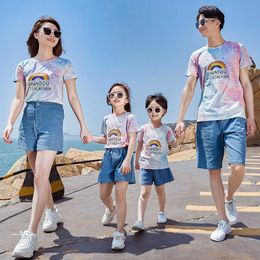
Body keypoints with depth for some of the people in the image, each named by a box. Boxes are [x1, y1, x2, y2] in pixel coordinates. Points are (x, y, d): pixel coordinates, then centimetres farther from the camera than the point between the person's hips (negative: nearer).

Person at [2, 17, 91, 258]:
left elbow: (73, 97, 8)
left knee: (41, 176, -13)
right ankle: (52, 212, 32)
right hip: (29, 116, 4)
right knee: (39, 175, 10)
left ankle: (30, 234, -10)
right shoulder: (24, 66, 15)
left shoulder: (64, 65, 10)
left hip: (52, 114, -3)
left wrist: (83, 125, 2)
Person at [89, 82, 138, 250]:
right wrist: (90, 137, 10)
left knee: (120, 194, -11)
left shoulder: (130, 117, -3)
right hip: (108, 155, 6)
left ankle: (120, 232, -2)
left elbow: (132, 140, -11)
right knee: (103, 194, 10)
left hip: (123, 155, -5)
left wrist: (127, 160, -22)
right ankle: (111, 209, 46)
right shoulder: (107, 119, 15)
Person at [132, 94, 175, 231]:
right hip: (145, 166, 0)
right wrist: (136, 162, 13)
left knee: (160, 190, 16)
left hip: (161, 166, 1)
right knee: (144, 192, -6)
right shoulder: (144, 129, -4)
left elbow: (171, 143, 9)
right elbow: (139, 147, 7)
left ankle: (161, 212, 39)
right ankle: (140, 220, -7)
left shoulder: (166, 130, -6)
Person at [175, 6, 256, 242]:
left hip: (234, 116, -2)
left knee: (238, 168, -14)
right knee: (214, 171, 2)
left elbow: (246, 84, 9)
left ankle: (229, 199, 20)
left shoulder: (237, 49, 10)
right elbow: (189, 88, 10)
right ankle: (223, 222, 15)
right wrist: (180, 119, 2)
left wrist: (251, 116, 2)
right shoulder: (197, 56, 14)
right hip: (207, 119, 2)